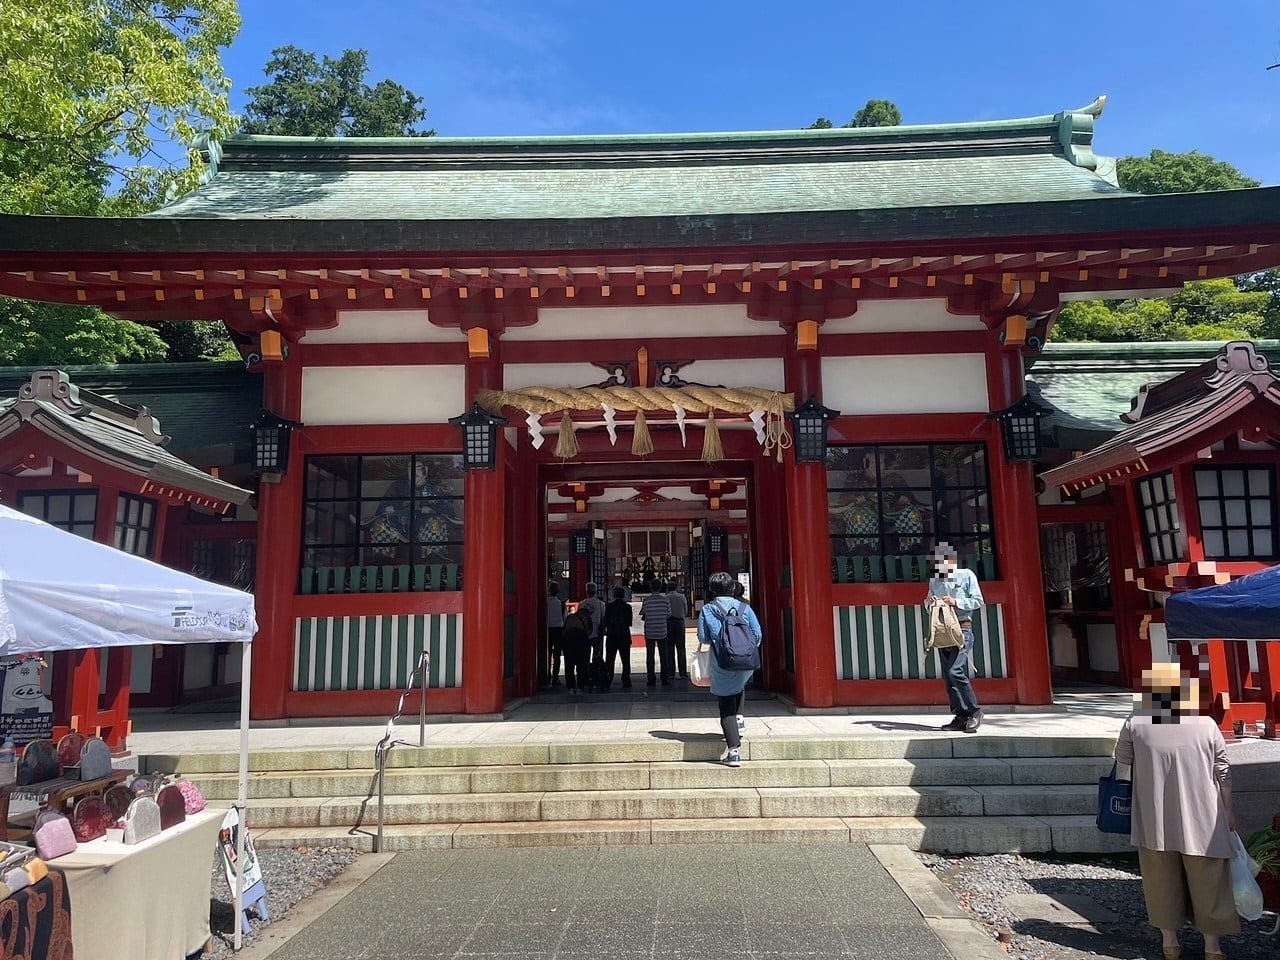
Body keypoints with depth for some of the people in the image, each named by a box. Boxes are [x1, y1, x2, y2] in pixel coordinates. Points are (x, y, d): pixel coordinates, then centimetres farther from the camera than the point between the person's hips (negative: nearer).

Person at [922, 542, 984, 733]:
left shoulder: (967, 575, 0)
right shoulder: (934, 580, 15)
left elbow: (978, 601, -3)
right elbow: (928, 601, 22)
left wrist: (956, 602, -15)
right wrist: (929, 602, -1)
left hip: (962, 629, -6)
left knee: (955, 671, -18)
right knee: (948, 676, 3)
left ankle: (974, 711, -3)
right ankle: (961, 717, 9)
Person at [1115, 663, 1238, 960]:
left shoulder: (1136, 723, -7)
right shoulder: (1206, 724, -7)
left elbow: (1122, 758, 8)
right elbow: (1223, 773, 1)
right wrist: (1228, 811, 14)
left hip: (1154, 821, 0)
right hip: (1201, 821, 0)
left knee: (1162, 880, 14)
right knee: (1209, 882, 15)